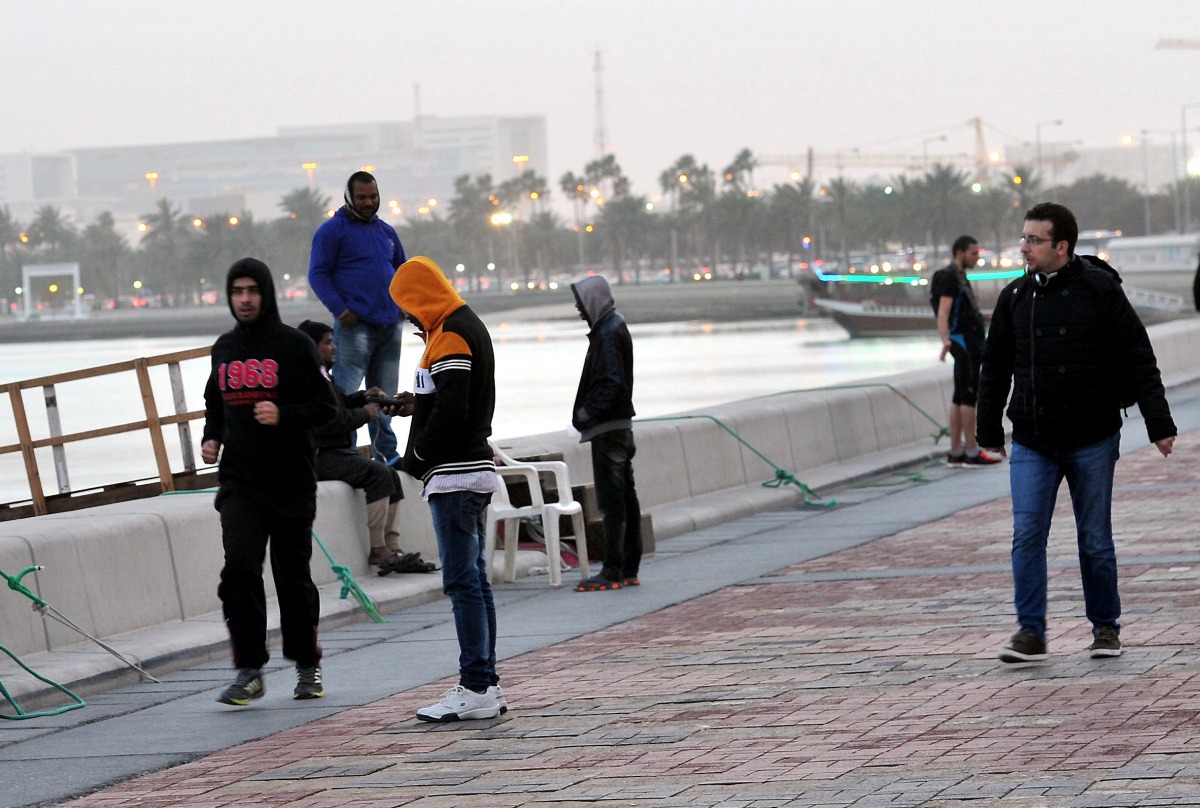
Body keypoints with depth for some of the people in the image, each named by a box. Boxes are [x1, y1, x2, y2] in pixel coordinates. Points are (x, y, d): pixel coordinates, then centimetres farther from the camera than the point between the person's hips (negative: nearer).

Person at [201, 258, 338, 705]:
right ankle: (249, 671, -9)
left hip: (291, 483, -3)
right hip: (238, 483, 3)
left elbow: (326, 405, -4)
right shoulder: (224, 348, 12)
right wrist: (211, 437, 8)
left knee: (294, 577, 6)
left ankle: (307, 666, 24)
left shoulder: (295, 345, -3)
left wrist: (284, 415, -20)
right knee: (239, 569, -14)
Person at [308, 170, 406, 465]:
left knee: (384, 394, 13)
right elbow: (318, 274, -7)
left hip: (390, 326, 7)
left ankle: (385, 453, 21)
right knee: (345, 394, -11)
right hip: (355, 326, -7)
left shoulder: (385, 231, 18)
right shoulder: (333, 230, -2)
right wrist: (339, 309, -18)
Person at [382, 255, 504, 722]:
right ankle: (486, 685, 14)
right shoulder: (470, 326, 17)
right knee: (473, 580, 11)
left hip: (454, 475, -10)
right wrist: (417, 403, 15)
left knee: (462, 581, -9)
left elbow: (452, 411, -21)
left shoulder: (449, 336, -13)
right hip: (475, 470, 10)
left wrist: (415, 456, -9)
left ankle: (476, 689, -9)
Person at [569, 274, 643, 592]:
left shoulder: (608, 334, -16)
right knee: (625, 496, 12)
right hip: (620, 423, 10)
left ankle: (612, 572, -7)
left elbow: (611, 383, -23)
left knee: (611, 499, -8)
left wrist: (586, 414, -21)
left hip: (607, 428, -10)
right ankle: (629, 569, 17)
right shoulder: (614, 327, 15)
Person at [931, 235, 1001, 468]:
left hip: (970, 341, 10)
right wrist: (945, 340, -37)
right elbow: (943, 313, -24)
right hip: (963, 340, -10)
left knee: (960, 397, 9)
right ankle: (971, 453, -14)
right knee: (969, 395, -12)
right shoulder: (948, 277, -13)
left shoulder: (960, 276, 18)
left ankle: (955, 453, 10)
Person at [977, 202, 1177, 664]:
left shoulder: (1100, 289, -5)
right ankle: (1031, 631, -4)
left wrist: (1159, 424, -4)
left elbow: (1139, 361, -2)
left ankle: (1105, 627, 20)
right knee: (1027, 535, -7)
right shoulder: (1014, 298, 6)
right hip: (1031, 444, 3)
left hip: (1092, 441, -3)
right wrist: (989, 430, 15)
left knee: (1095, 539, 6)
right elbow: (995, 369, 16)